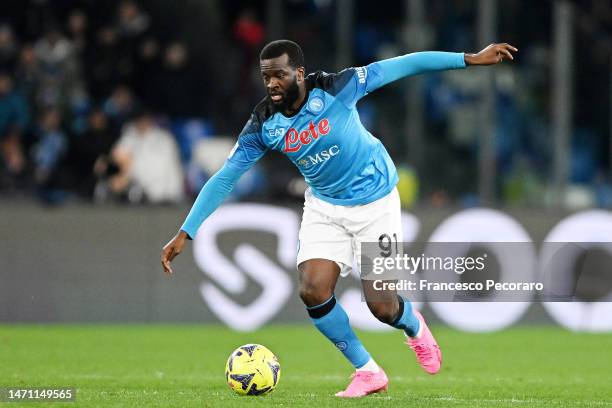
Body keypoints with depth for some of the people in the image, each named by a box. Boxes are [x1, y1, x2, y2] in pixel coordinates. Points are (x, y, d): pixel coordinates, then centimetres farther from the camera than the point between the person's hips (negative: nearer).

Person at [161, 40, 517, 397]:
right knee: (313, 291, -16)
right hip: (325, 207, 3)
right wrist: (185, 233, -15)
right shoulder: (263, 126, -14)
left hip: (374, 201, -3)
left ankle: (415, 327, 36)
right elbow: (223, 179, -9)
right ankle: (368, 373, 4)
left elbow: (401, 66, -20)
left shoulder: (335, 89, -23)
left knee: (382, 307, -4)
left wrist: (470, 59, -22)